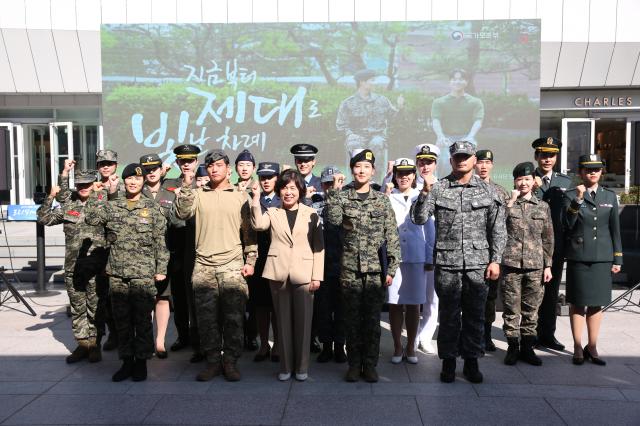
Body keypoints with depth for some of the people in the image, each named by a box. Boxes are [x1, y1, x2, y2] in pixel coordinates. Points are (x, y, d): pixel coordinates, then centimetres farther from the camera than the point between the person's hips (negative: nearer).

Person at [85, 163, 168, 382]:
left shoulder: (152, 207, 2)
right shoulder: (113, 206, 9)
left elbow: (160, 240, 1)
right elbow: (91, 218, -5)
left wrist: (161, 269, -2)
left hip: (144, 274, -3)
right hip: (117, 273, 3)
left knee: (142, 319, 2)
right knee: (122, 319, 9)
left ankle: (141, 362, 15)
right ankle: (126, 361, 21)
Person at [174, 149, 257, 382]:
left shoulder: (241, 196, 7)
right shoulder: (197, 194, 10)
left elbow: (249, 231, 6)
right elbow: (182, 213, -6)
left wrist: (250, 261, 1)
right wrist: (186, 185, -11)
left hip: (233, 266, -1)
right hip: (203, 266, 2)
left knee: (234, 317, 0)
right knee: (206, 317, 6)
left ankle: (230, 362, 13)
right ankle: (213, 360, 18)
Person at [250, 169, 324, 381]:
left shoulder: (311, 214, 5)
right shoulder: (272, 213, 9)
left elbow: (319, 248, 3)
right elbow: (258, 224, -13)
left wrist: (317, 276, -2)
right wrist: (256, 198, -16)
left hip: (303, 275, -1)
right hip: (278, 274, 1)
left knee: (303, 322, 3)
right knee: (283, 321, 8)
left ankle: (301, 366, 16)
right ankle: (285, 366, 19)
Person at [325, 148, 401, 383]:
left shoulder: (382, 200, 5)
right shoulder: (342, 197, 4)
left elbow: (392, 237, 3)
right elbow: (333, 219, -16)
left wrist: (391, 269, -2)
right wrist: (334, 190, -17)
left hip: (376, 269, 0)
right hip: (350, 269, 0)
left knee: (373, 319, 6)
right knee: (352, 319, 7)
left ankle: (370, 364, 18)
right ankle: (354, 364, 19)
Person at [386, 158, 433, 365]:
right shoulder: (387, 198, 5)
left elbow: (429, 229, 7)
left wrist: (430, 258, 4)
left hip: (417, 258, 1)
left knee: (414, 304, 8)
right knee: (394, 303, 3)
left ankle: (411, 346, 21)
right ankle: (397, 346, 17)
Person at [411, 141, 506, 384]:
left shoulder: (488, 191, 5)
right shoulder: (438, 188, 2)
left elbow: (498, 230, 5)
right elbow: (418, 219, -5)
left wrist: (495, 260, -1)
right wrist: (425, 192, -18)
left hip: (479, 265, 1)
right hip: (447, 264, -1)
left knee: (475, 316, 9)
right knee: (448, 315, 8)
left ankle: (471, 361, 23)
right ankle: (448, 362, 21)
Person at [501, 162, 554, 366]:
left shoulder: (543, 206, 9)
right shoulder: (507, 204, 3)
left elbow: (548, 239, 11)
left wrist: (548, 265, 7)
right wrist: (511, 201, -14)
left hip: (535, 266, 2)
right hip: (511, 265, -2)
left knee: (531, 310, 9)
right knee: (511, 310, 4)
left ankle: (527, 348, 21)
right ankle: (513, 347, 16)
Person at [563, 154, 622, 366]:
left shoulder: (610, 196, 10)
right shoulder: (571, 195, 1)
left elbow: (615, 229, 12)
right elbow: (567, 225, -9)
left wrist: (617, 259, 9)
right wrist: (578, 200, -18)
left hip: (602, 257, 3)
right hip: (578, 257, -2)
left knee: (597, 303, 7)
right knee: (577, 303, 4)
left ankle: (592, 348, 18)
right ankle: (578, 348, 14)